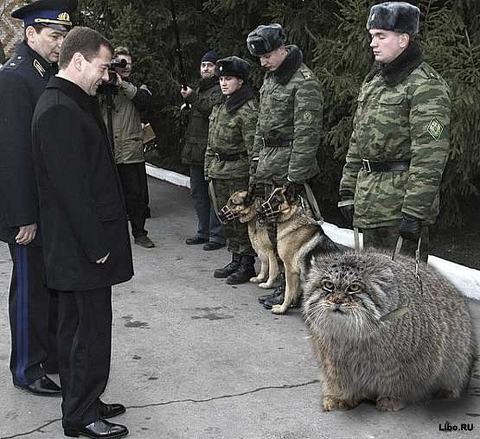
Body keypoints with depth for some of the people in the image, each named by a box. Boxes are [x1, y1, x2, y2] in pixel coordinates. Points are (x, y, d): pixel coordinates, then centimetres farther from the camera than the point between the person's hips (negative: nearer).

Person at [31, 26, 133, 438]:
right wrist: (96, 245, -19)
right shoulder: (59, 112, -20)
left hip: (77, 246, 10)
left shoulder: (69, 104, 13)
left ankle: (82, 403, 30)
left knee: (77, 326, 17)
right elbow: (72, 188, -23)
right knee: (92, 331, 0)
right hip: (81, 247, -10)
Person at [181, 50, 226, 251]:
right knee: (197, 192, 14)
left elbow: (212, 107, -25)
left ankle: (217, 236, -1)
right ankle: (204, 232, 24)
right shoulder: (199, 89, 22)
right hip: (196, 150, 10)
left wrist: (192, 97, -22)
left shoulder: (220, 89, -6)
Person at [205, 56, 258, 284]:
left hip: (239, 172, -9)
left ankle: (247, 265, 8)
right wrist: (209, 168, 17)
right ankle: (236, 260, 25)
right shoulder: (220, 105, 13)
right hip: (219, 171, 9)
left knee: (242, 217, -2)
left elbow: (252, 146, -17)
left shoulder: (248, 109, -14)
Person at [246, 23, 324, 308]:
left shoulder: (304, 82, -14)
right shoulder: (271, 77, 15)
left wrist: (295, 177, -20)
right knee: (273, 228, 11)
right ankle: (284, 284, 21)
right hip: (268, 163, 9)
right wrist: (257, 160, 18)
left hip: (287, 166, -9)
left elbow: (307, 133, -19)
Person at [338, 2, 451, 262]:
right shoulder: (374, 80, 15)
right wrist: (348, 188, 17)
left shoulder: (426, 86, -13)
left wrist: (415, 211, -23)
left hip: (401, 201, -8)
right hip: (370, 201, 8)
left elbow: (430, 156, -20)